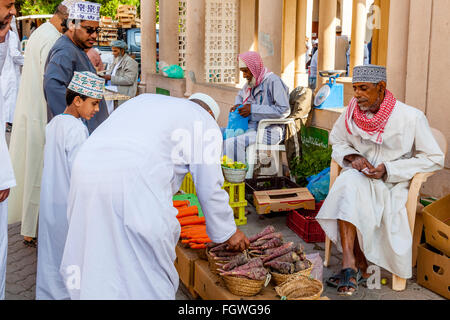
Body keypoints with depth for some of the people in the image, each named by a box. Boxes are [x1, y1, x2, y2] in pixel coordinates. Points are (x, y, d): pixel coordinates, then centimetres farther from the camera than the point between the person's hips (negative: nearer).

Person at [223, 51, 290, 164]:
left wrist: (253, 109, -19)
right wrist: (238, 105, 10)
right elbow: (240, 95, 36)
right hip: (251, 128, 9)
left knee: (231, 144, -29)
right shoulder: (251, 82, 14)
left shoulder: (274, 81, -12)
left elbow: (284, 110, -20)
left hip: (268, 132, -9)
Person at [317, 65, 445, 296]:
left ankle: (353, 266, -23)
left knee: (350, 185, -32)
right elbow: (336, 141, 19)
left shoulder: (411, 117, -9)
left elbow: (435, 159, -5)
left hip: (394, 185, -4)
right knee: (348, 182, -32)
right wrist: (353, 157, -4)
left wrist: (388, 169, -15)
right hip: (360, 180, 4)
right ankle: (358, 266, -33)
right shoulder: (352, 113, 2)